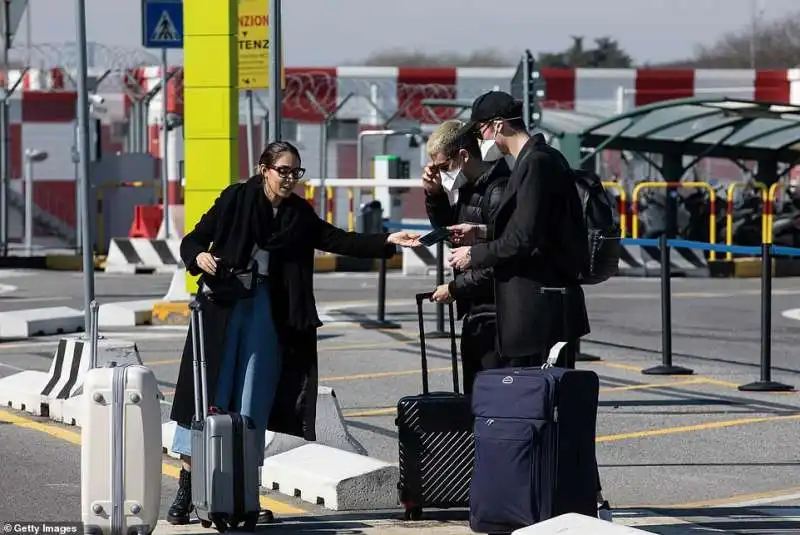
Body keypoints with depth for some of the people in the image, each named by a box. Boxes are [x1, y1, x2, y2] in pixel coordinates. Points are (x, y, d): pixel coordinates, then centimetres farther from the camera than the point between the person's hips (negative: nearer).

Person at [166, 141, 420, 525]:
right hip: (222, 309, -3)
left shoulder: (299, 214, 9)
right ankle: (186, 490, 1)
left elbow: (338, 241, 4)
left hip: (267, 313, 3)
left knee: (253, 404, 3)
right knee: (208, 397, -3)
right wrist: (199, 257, -20)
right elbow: (193, 241, 1)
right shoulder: (235, 199, 0)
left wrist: (386, 242, -7)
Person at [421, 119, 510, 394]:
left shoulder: (499, 193, -17)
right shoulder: (467, 188, 13)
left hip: (495, 313, -10)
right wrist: (434, 194, 10)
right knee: (473, 394, 13)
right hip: (474, 312, 10)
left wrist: (455, 288, -12)